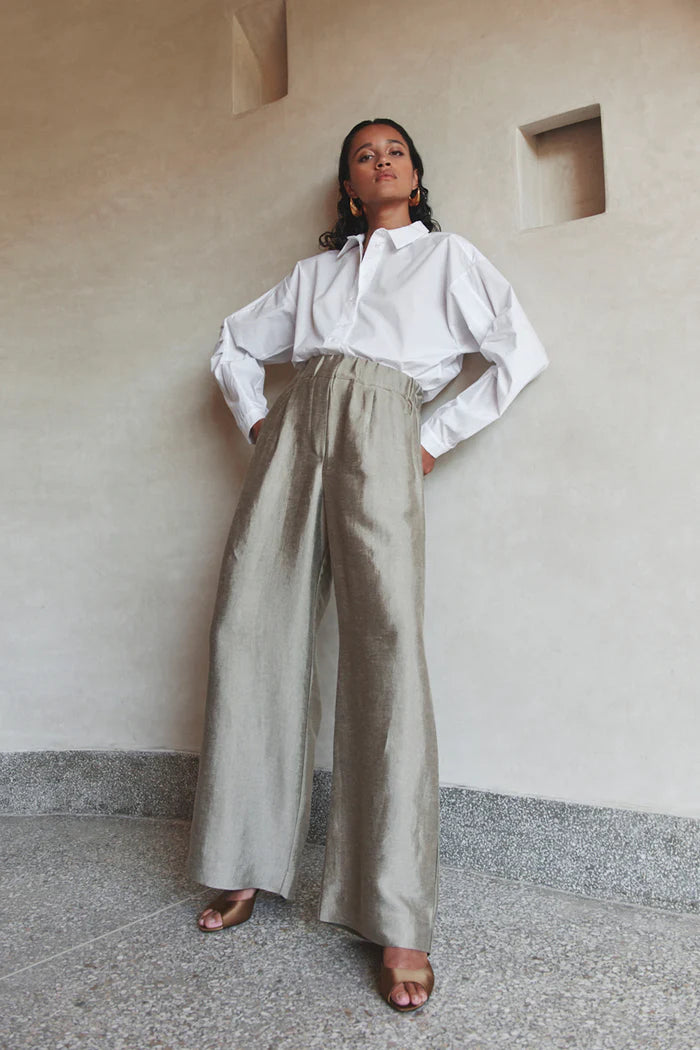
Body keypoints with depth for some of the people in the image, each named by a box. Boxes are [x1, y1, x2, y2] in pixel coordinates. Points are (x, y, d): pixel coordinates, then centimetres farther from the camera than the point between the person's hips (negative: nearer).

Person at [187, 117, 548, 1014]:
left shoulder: (448, 256, 19)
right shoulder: (316, 269, 28)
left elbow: (522, 353, 7)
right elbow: (234, 345, 32)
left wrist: (437, 439, 1)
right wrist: (258, 428, 15)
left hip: (380, 437, -4)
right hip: (296, 431, 5)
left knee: (388, 645, -18)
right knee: (252, 630, -4)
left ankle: (400, 922, -13)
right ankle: (250, 863, 10)